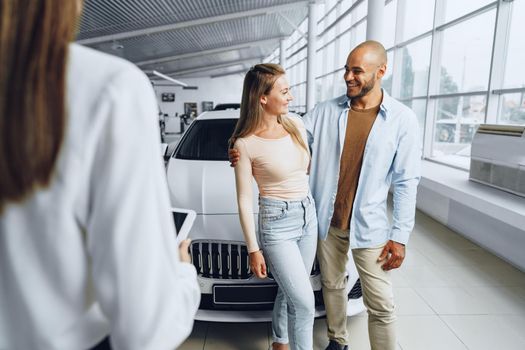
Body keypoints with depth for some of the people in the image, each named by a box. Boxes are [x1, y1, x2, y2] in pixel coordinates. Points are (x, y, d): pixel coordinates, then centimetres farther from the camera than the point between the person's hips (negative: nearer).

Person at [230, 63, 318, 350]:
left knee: (290, 292, 19)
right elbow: (244, 200, -10)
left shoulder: (296, 124, 0)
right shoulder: (246, 144, -15)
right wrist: (253, 249, -8)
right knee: (304, 302, -4)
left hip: (308, 214, 6)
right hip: (276, 222, -5)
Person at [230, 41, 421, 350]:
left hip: (369, 227, -3)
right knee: (332, 286, 20)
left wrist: (400, 235, -9)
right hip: (326, 221, 3)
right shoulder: (325, 112, -1)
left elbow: (406, 182, -6)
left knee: (381, 306, 3)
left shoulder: (402, 119, -7)